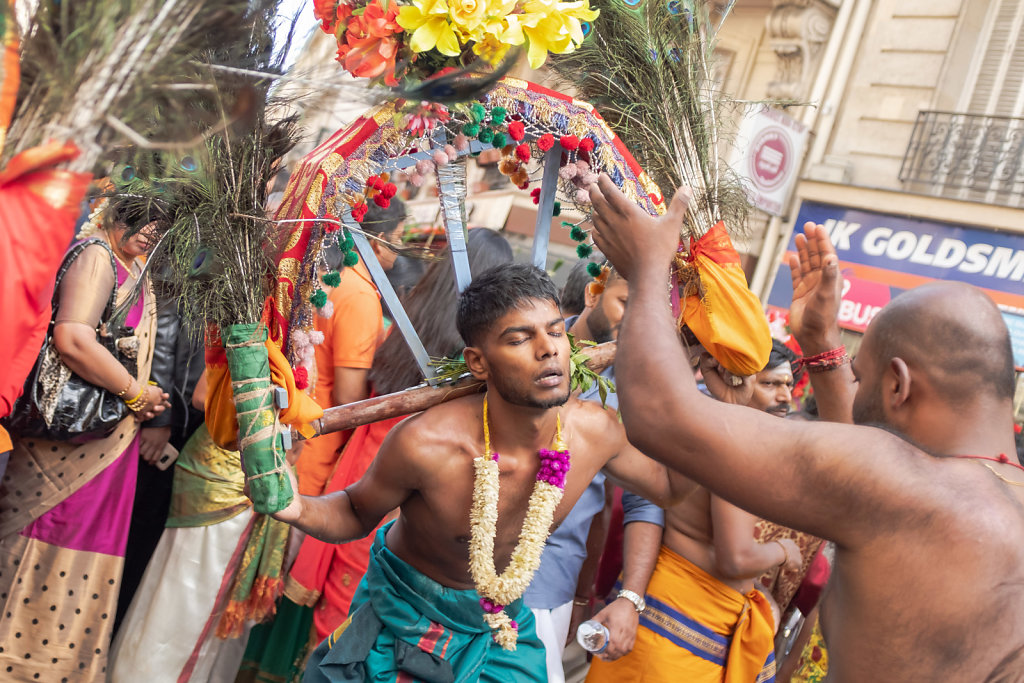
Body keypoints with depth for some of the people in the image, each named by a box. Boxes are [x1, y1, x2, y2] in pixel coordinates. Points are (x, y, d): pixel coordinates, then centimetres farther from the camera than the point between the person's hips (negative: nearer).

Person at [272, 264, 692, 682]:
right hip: (405, 615, -3)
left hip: (505, 621, 4)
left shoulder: (594, 430, -20)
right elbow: (355, 513, -14)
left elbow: (669, 487, -1)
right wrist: (298, 508, -35)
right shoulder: (425, 443, -33)